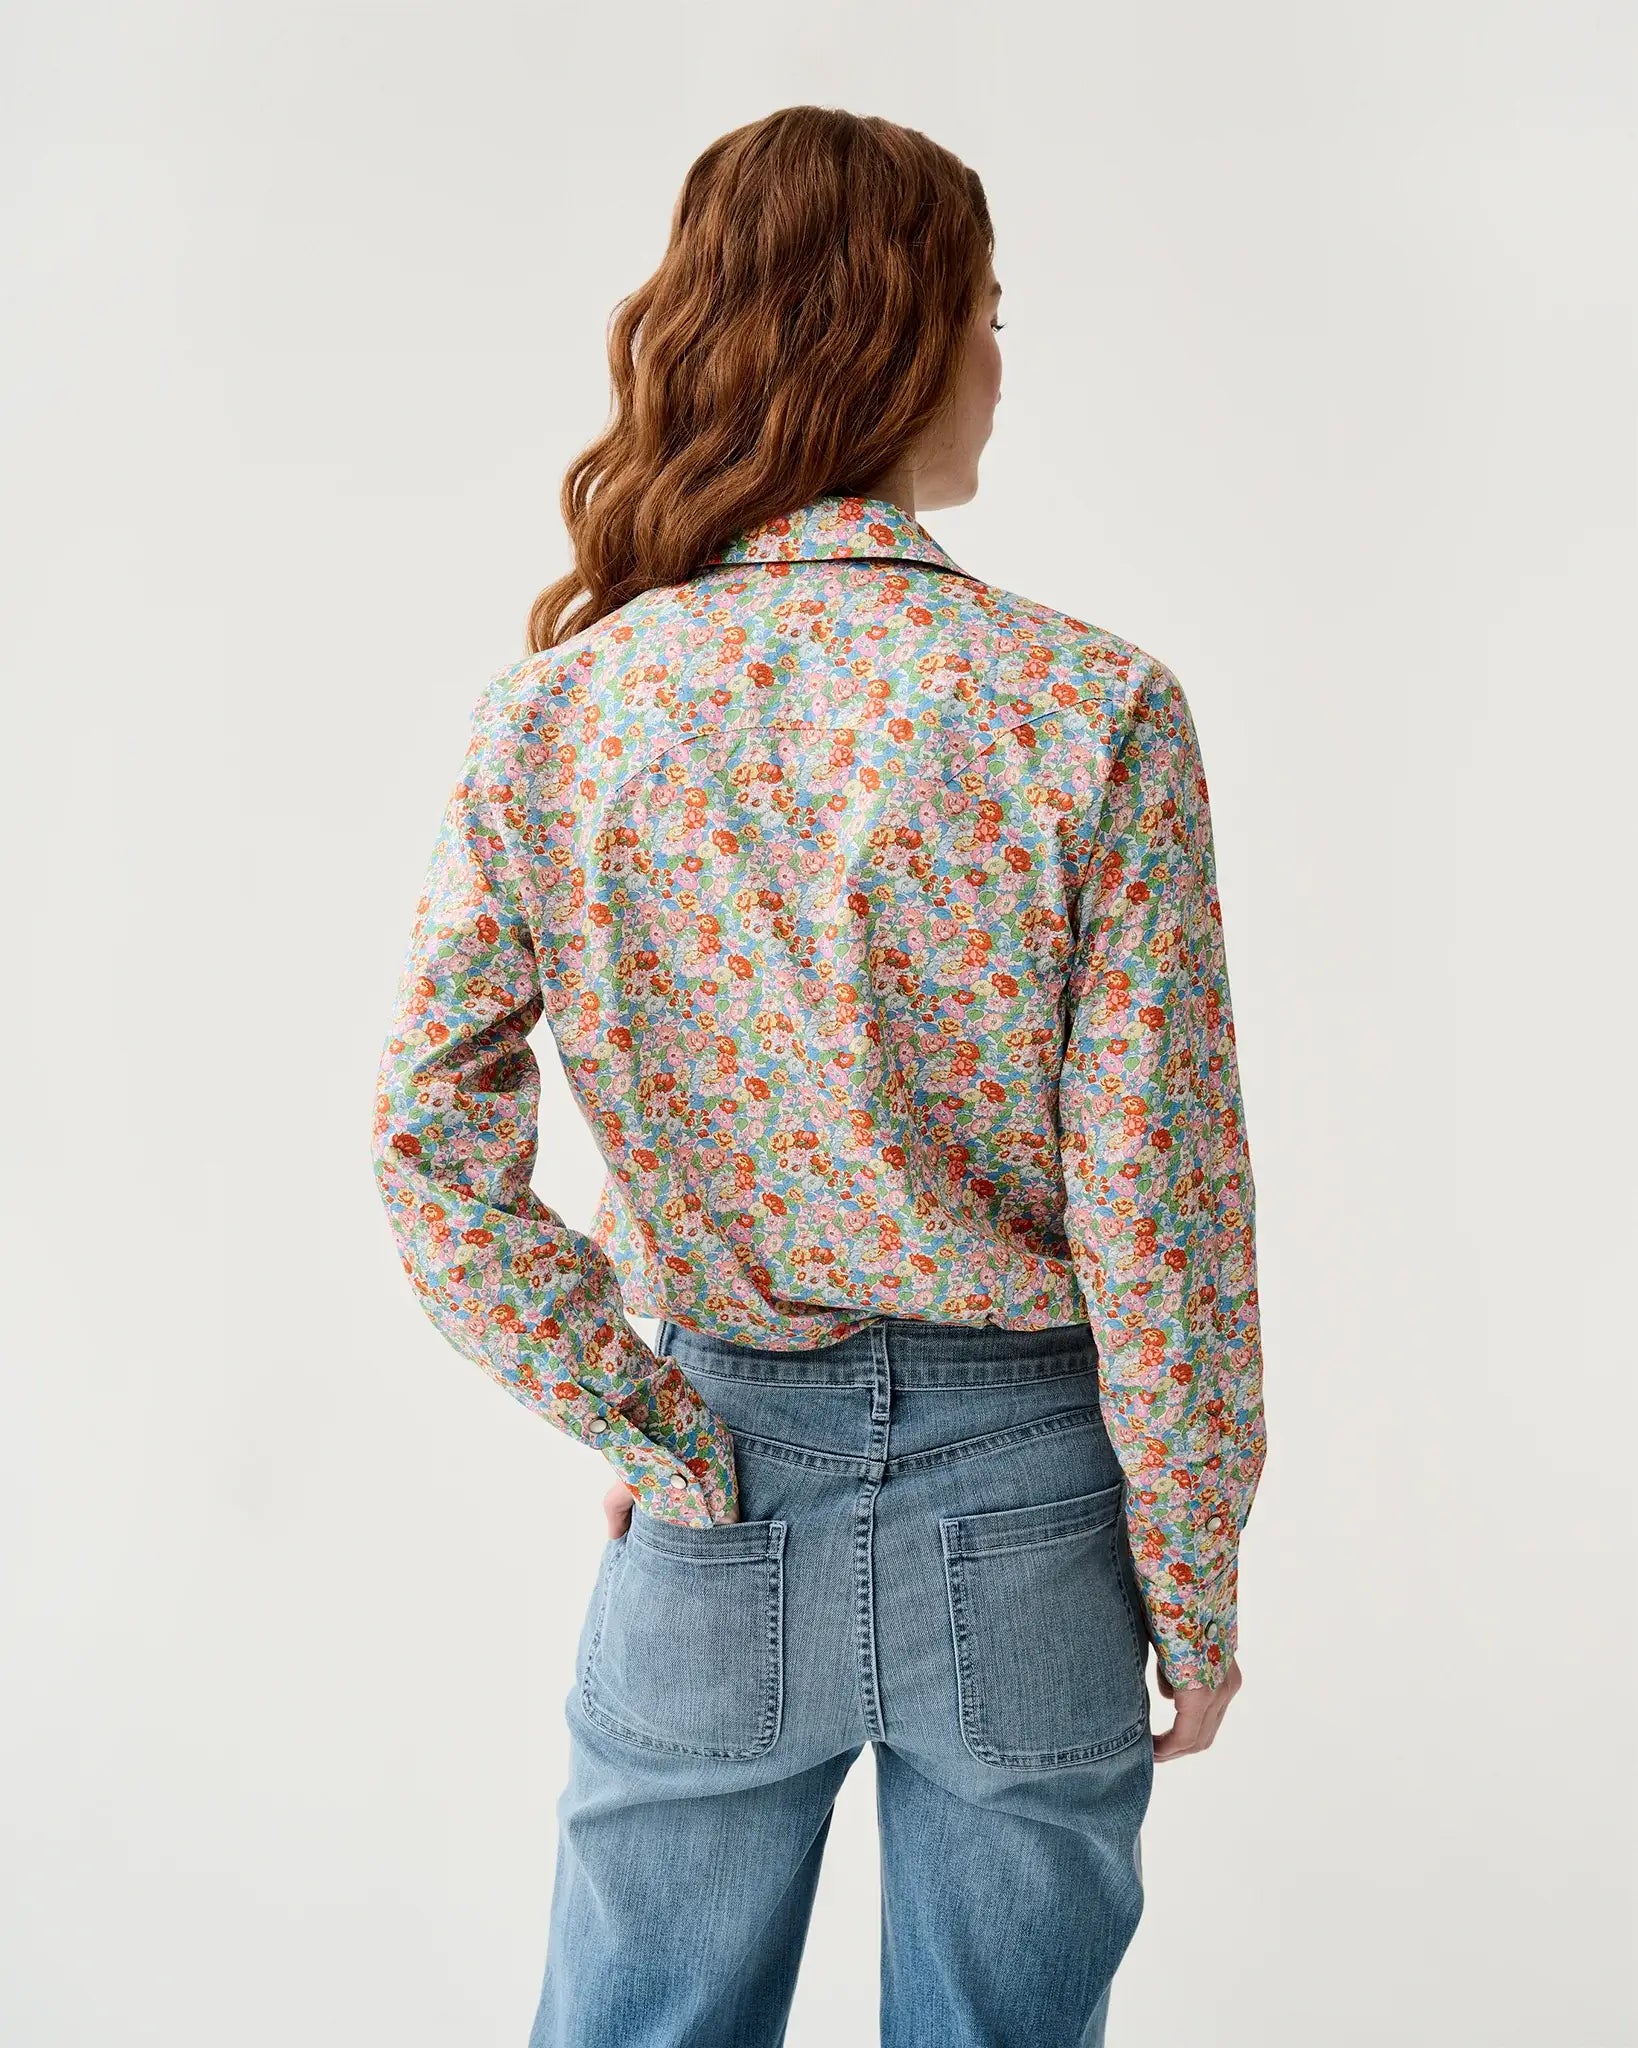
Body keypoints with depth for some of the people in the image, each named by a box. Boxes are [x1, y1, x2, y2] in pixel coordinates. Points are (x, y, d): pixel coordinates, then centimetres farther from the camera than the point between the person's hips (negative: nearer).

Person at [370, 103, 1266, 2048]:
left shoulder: (553, 712, -8)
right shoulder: (1095, 711, -15)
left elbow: (430, 1151, -10)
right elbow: (1155, 1218, -13)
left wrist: (646, 1430, 0)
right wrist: (1196, 1586, -1)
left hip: (717, 1509, 2)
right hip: (1021, 1496, -1)